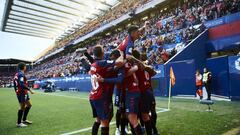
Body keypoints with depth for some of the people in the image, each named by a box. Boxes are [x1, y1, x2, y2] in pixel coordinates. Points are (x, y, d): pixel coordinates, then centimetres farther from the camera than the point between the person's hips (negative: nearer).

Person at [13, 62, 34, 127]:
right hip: (22, 93, -10)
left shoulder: (17, 74, 13)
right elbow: (22, 84, -26)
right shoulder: (21, 74, -16)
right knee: (22, 107, -1)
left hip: (24, 93, 10)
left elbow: (15, 83, 18)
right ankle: (19, 123, 9)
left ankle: (24, 119, 26)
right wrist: (30, 90, -24)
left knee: (29, 105, 16)